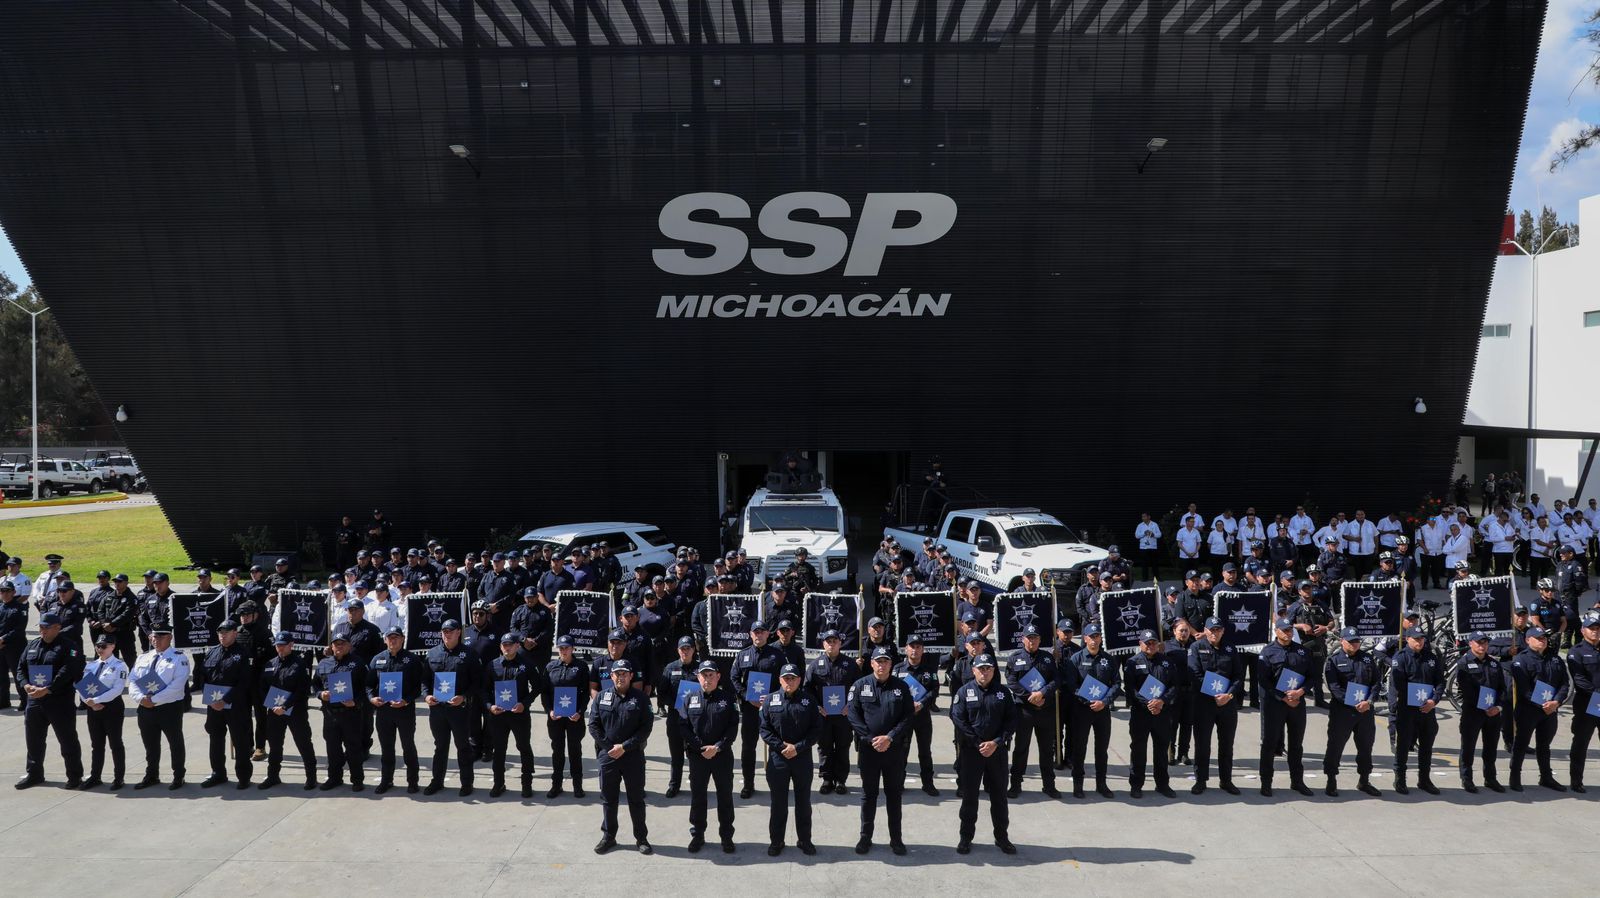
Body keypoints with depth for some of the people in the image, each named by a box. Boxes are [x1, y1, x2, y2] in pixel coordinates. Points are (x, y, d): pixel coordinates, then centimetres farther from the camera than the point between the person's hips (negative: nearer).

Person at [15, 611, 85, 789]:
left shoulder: (68, 647, -10)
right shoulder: (32, 645, 11)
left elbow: (67, 673, -19)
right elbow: (21, 667, 12)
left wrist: (46, 690, -23)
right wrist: (26, 685, -6)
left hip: (60, 702, -6)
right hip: (34, 701, 7)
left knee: (67, 740, 1)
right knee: (33, 740, 17)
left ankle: (75, 776, 11)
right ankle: (34, 774, 35)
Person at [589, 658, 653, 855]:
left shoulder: (640, 698, -4)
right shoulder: (602, 697, 2)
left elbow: (646, 727, -7)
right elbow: (593, 725, 1)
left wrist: (624, 747, -13)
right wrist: (609, 747, -8)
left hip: (633, 756, -2)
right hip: (607, 755, 2)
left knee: (636, 798, 7)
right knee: (608, 798, 12)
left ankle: (641, 837, 19)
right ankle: (608, 836, 27)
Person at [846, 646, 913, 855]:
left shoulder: (901, 686, 0)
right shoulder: (860, 685, -3)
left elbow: (907, 717, -3)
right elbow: (853, 715, -6)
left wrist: (890, 738, -14)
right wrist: (870, 739, -13)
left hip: (895, 749, 1)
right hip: (868, 748, 0)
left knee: (894, 793, 10)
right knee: (868, 793, 10)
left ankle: (896, 838, 23)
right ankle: (865, 837, 22)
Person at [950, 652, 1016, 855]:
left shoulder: (1004, 693, 2)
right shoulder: (964, 692, -3)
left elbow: (1011, 720, -1)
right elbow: (958, 719, -8)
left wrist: (996, 742, -12)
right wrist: (978, 744, -13)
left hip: (997, 751, 2)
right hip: (970, 751, -1)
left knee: (998, 795, 11)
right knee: (969, 795, 6)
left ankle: (1002, 837, 26)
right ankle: (966, 837, 19)